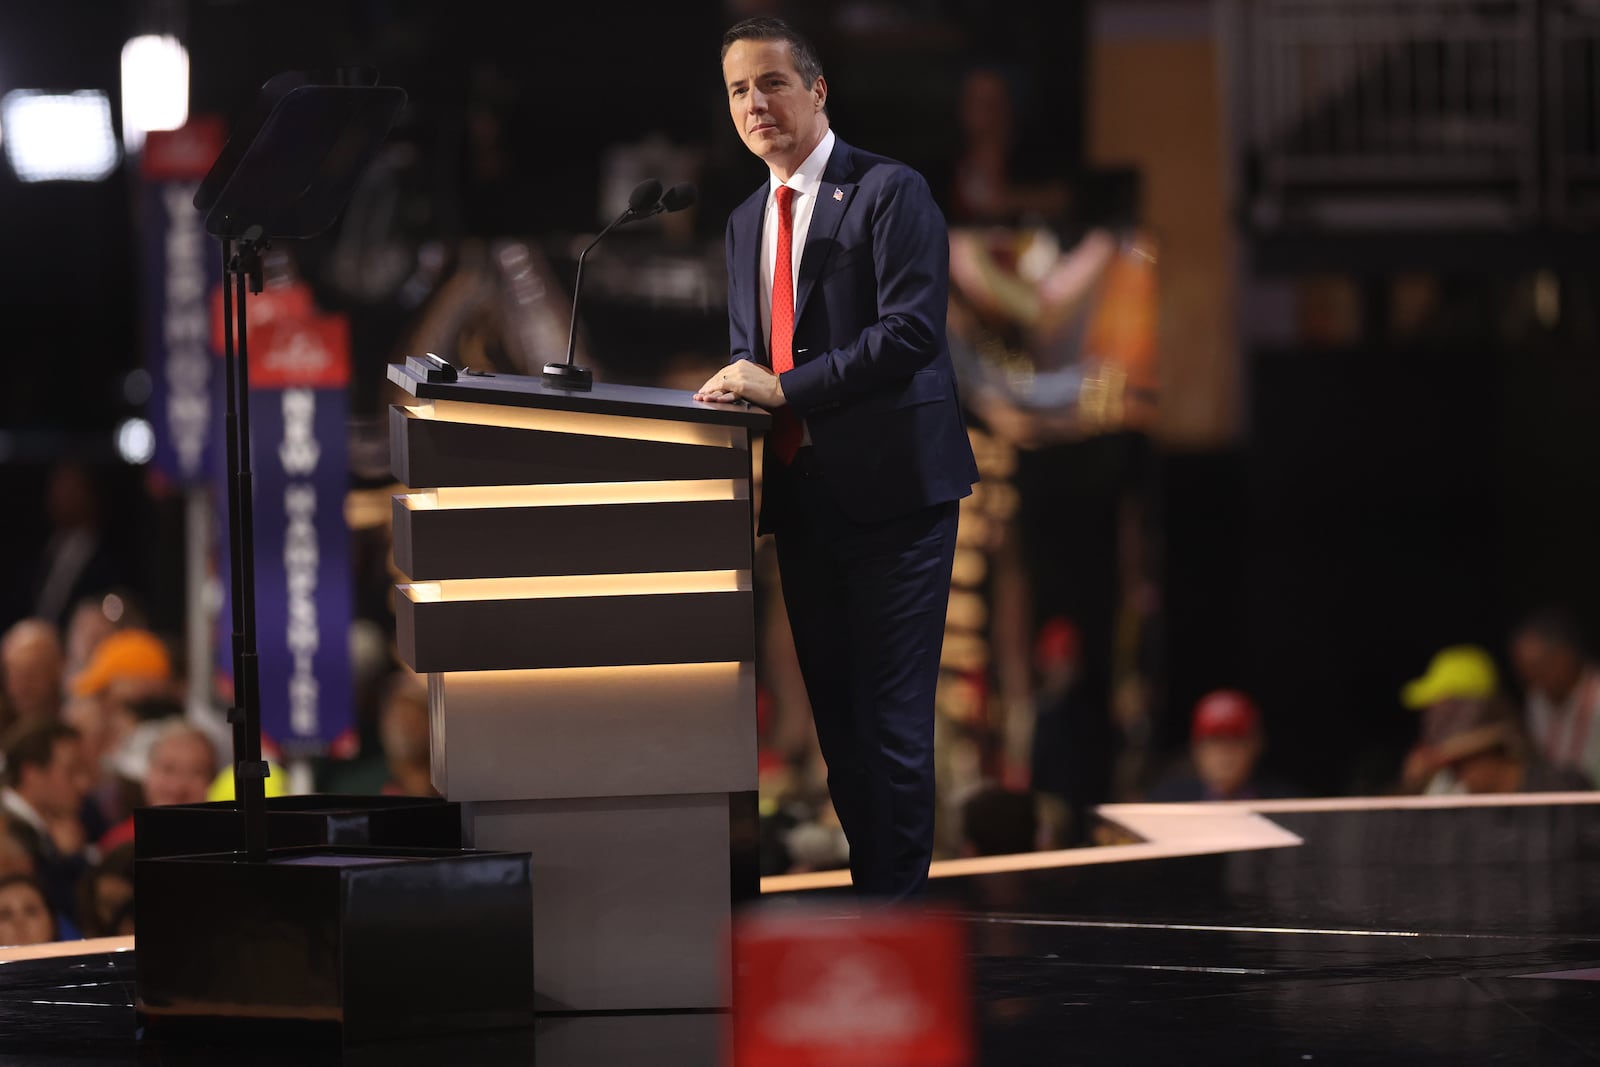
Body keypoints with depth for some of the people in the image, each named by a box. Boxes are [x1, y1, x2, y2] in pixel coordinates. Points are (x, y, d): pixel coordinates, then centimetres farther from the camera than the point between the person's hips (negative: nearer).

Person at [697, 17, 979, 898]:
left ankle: (895, 901, -2)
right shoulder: (746, 221, 17)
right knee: (835, 716, 13)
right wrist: (737, 385, 1)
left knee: (891, 716, -7)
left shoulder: (890, 193, -7)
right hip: (800, 493, 8)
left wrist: (785, 390, -20)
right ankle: (869, 882, 21)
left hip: (889, 488, -8)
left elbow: (910, 332, -18)